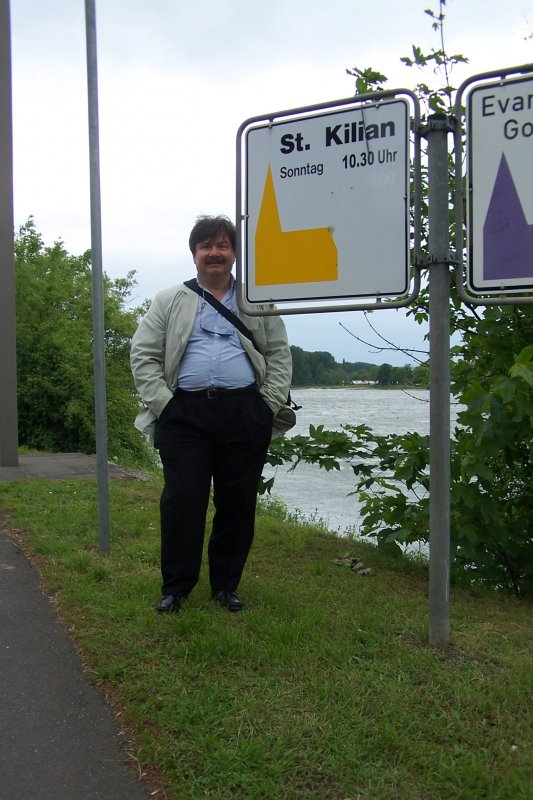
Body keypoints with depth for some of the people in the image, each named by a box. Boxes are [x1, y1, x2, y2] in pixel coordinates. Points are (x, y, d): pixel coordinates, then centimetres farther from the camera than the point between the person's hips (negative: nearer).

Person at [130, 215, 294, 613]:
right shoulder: (169, 301, 14)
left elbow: (280, 355, 13)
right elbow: (143, 355, 8)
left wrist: (270, 403, 0)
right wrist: (162, 402, -4)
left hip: (245, 415, 1)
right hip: (185, 413, -1)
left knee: (237, 503, 5)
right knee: (182, 501, -4)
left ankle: (226, 585, 19)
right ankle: (175, 587, 10)